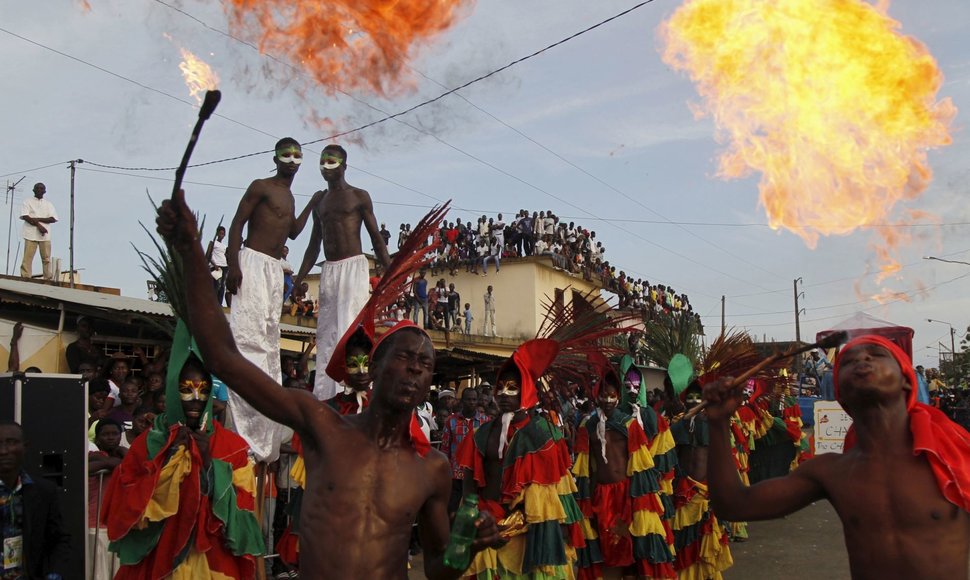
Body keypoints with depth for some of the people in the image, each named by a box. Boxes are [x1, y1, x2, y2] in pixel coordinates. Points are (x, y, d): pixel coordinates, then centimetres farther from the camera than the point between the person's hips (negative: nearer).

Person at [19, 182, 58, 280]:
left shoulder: (49, 204, 17)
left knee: (46, 258, 0)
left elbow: (53, 219, 4)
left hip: (45, 235, 2)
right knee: (28, 257, -7)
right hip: (31, 235, -2)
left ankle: (49, 279, 1)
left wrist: (38, 219, -9)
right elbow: (25, 216, -5)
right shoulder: (27, 201, 9)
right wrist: (39, 225, -15)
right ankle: (25, 278, -7)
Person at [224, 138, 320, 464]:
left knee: (270, 335, 7)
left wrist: (312, 204, 31)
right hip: (253, 262, -8)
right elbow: (237, 223, -7)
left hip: (275, 268, 9)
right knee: (248, 330, -16)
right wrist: (233, 265, -18)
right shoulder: (261, 187, 0)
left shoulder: (288, 196, 23)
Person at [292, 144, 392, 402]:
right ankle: (323, 392, 6)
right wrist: (299, 279, 14)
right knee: (325, 331, 3)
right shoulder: (319, 200, 18)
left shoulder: (359, 196, 3)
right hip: (328, 270, 6)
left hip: (353, 266, -6)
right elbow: (314, 243, 20)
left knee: (349, 329, -14)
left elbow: (376, 237, 1)